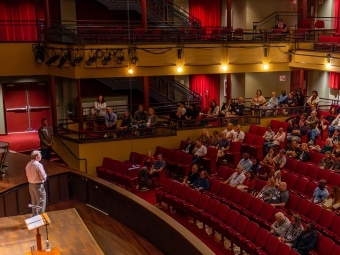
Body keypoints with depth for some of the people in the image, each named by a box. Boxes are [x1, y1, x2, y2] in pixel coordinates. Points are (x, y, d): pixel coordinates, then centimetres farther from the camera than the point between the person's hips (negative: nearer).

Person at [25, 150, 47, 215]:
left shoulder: (28, 165, 2)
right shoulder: (38, 165, -21)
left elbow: (28, 175, 11)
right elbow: (43, 177, -19)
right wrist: (45, 176, 1)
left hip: (30, 185, 8)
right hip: (38, 185, -8)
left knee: (34, 202, 19)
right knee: (41, 202, 3)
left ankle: (34, 216, 29)